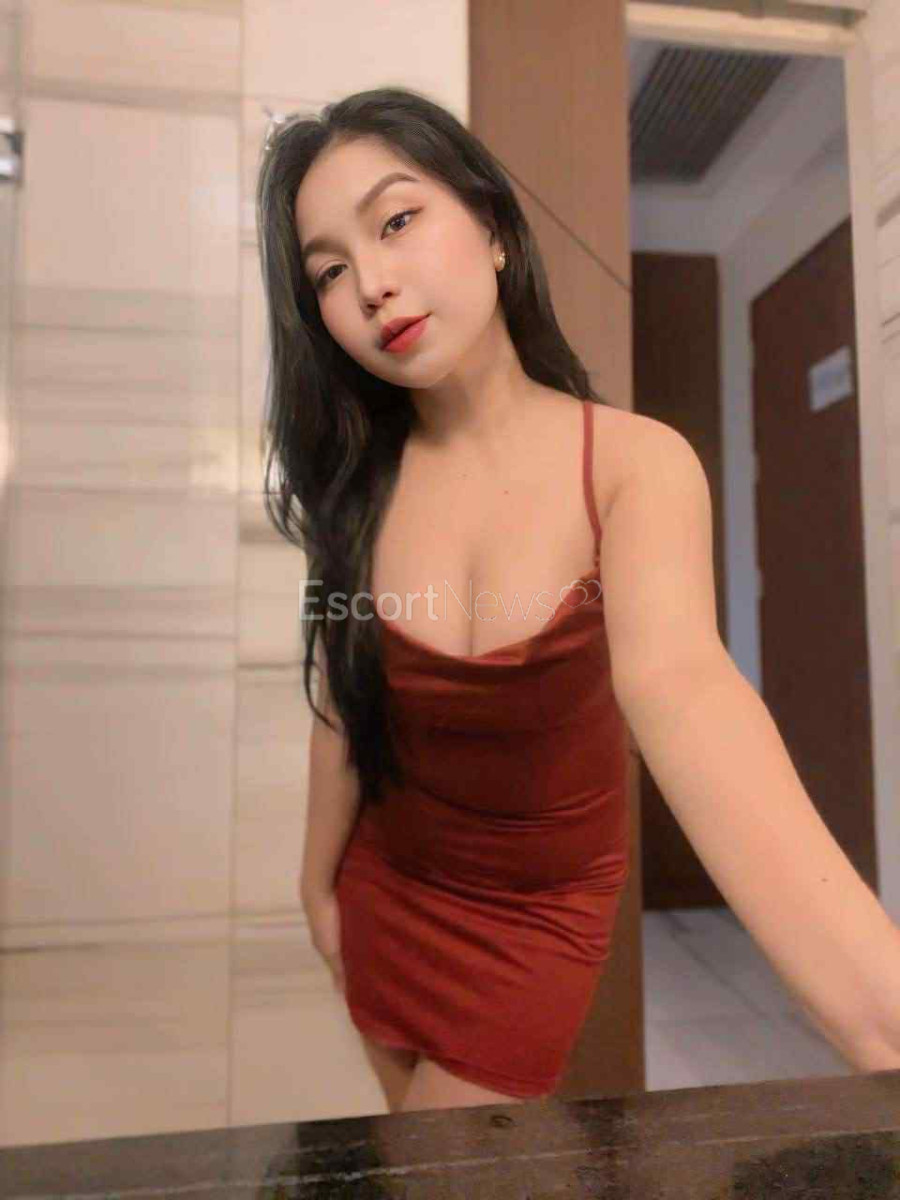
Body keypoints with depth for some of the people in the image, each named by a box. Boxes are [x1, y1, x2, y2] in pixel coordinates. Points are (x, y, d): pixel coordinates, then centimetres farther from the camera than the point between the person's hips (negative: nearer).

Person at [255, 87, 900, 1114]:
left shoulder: (637, 462, -21)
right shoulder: (353, 482, -11)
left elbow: (676, 683, -38)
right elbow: (345, 705, -4)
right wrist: (319, 885, 6)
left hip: (543, 907, -3)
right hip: (386, 884, 3)